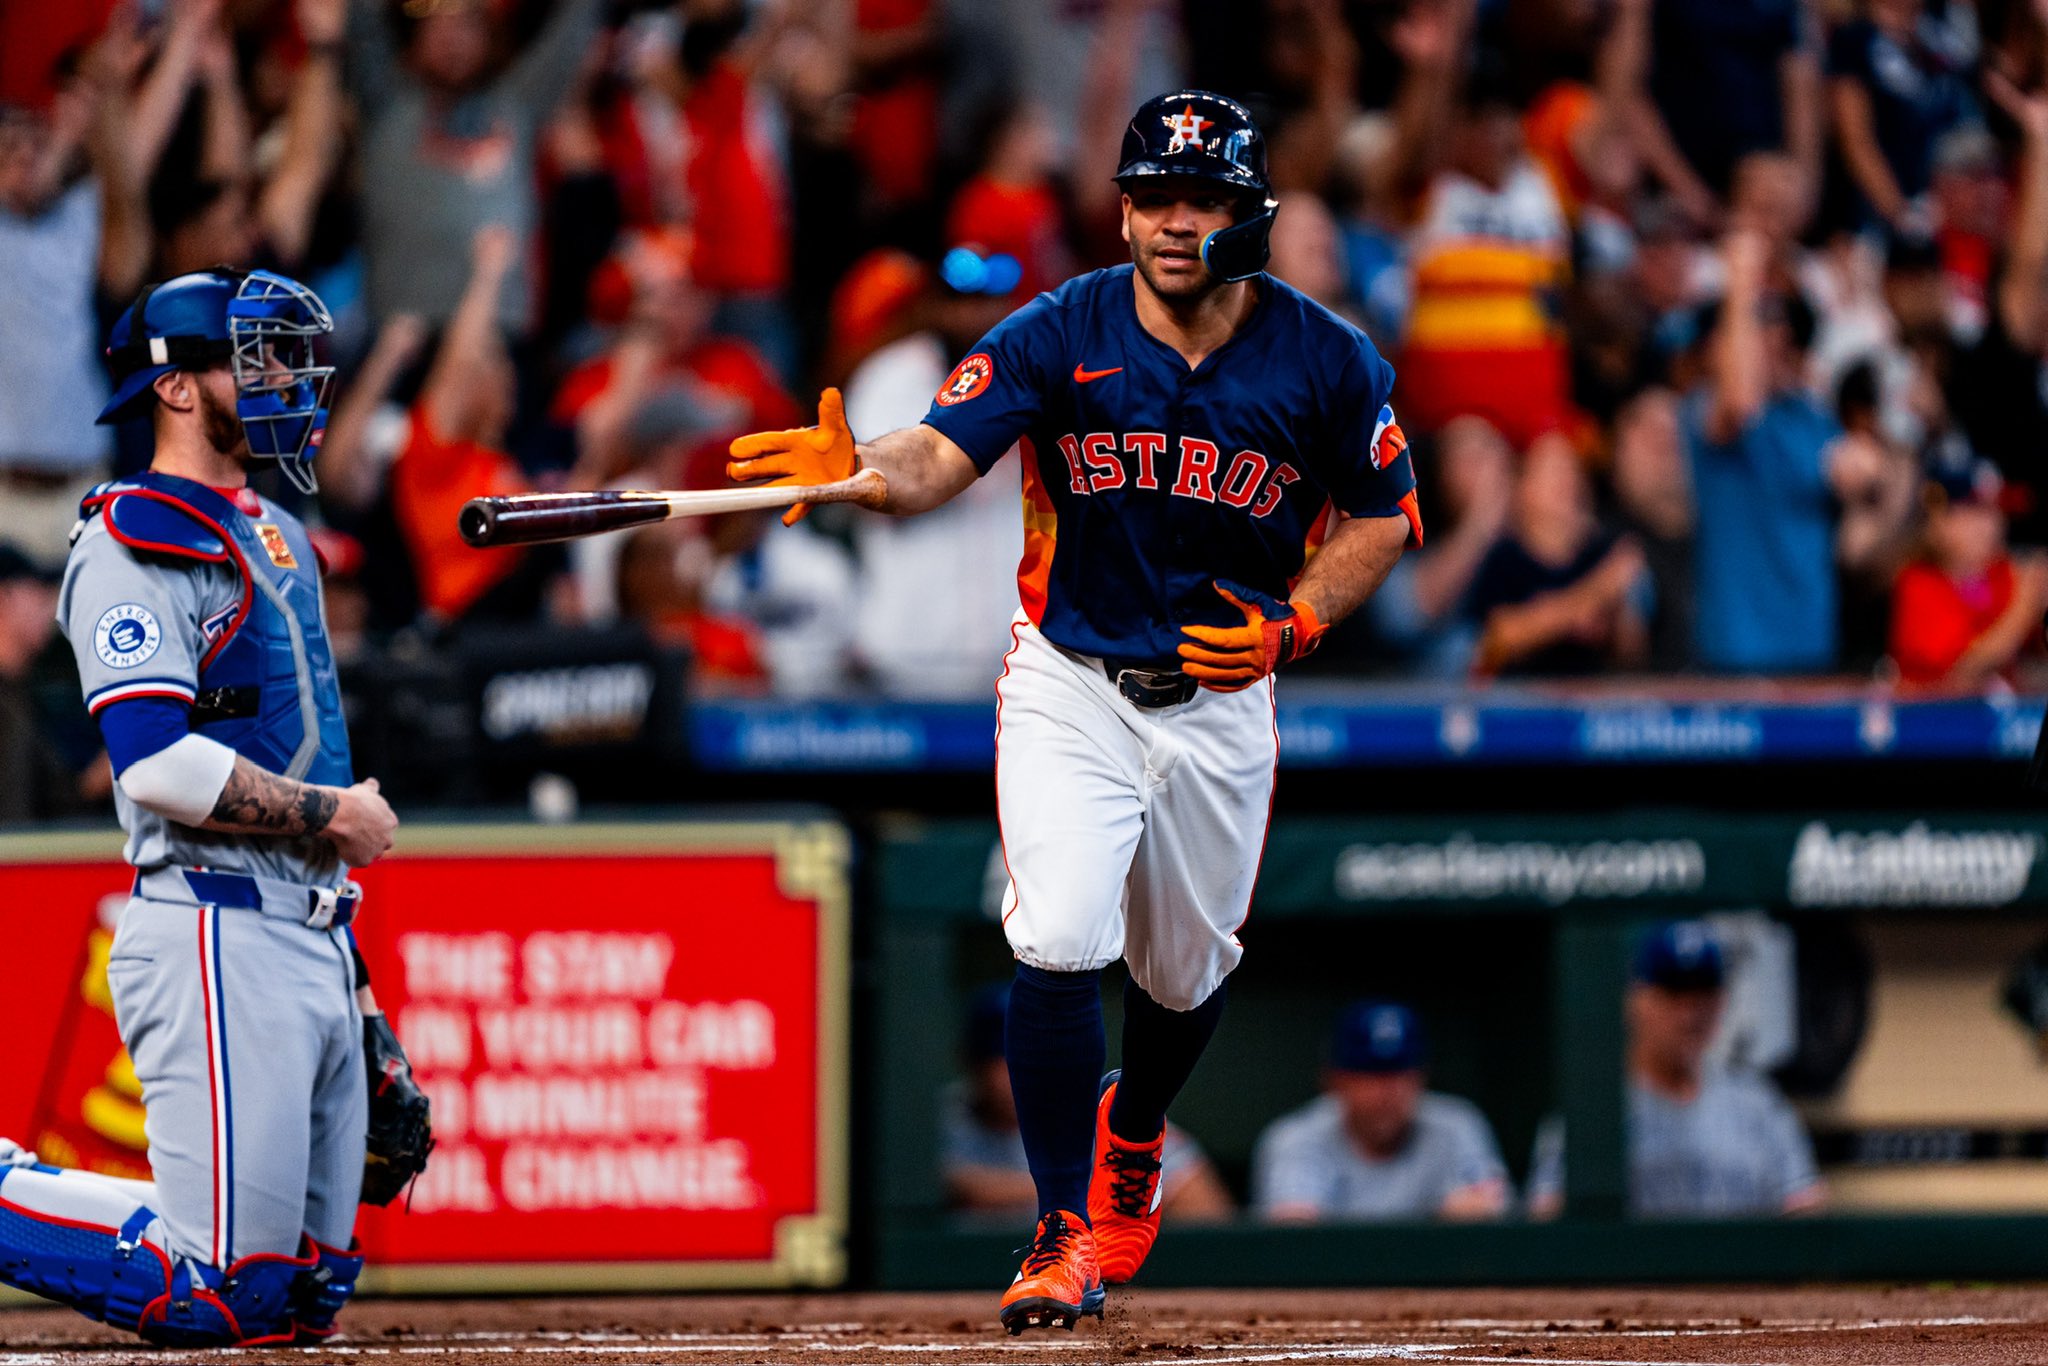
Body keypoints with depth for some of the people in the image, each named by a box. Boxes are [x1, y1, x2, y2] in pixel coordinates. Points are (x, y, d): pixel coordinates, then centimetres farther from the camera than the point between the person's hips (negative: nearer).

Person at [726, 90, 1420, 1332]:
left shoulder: (1327, 363, -8)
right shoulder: (1060, 335, -12)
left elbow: (1382, 517, 4)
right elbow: (941, 455, -24)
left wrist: (1295, 623, -13)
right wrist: (862, 475, -47)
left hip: (1221, 701, 2)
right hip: (1069, 685, -2)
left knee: (1185, 969, 15)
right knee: (1057, 947, -17)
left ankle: (1132, 1137, 48)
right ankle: (1067, 1233, -8)